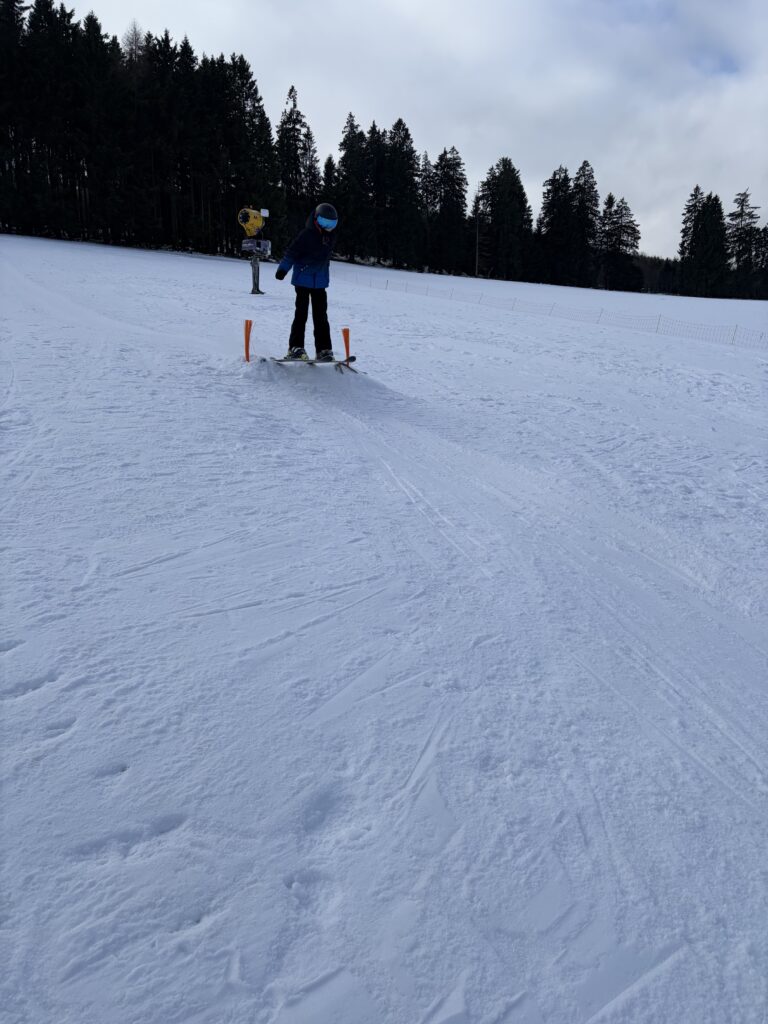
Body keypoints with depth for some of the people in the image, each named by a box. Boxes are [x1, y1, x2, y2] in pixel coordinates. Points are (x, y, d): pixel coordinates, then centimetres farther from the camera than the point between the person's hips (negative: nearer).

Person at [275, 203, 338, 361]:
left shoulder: (330, 235, 5)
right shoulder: (307, 234, -15)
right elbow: (292, 252, -15)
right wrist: (283, 269, -19)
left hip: (320, 282, 6)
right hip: (303, 280, -6)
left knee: (321, 317, 4)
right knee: (301, 314, -3)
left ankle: (324, 349, 6)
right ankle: (295, 347, 2)